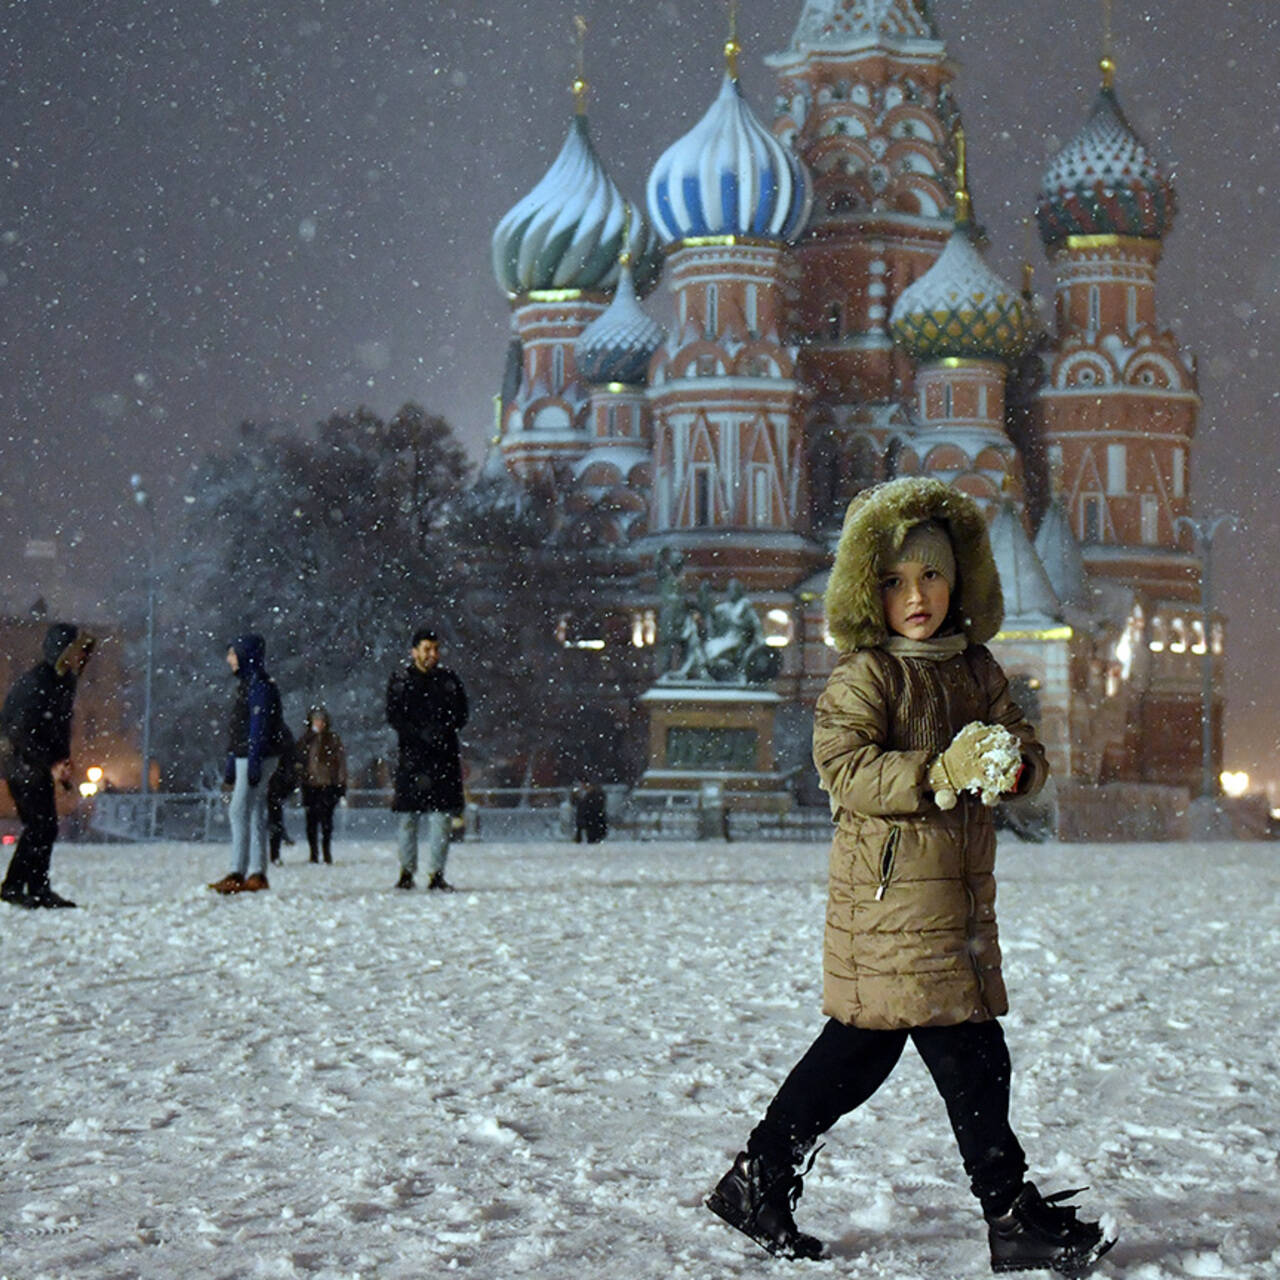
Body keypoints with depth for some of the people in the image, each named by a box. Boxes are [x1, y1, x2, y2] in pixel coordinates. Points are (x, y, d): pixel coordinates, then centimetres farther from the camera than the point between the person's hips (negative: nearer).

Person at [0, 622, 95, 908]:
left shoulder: (64, 681, 11)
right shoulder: (36, 681, -18)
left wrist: (63, 764, 10)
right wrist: (51, 765, -22)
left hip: (40, 764, 9)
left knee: (47, 826, 7)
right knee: (38, 825, -12)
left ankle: (38, 889, 11)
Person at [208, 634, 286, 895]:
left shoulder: (260, 685, -12)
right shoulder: (245, 684, 19)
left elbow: (259, 727, -19)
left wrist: (253, 763, -25)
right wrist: (230, 766, 23)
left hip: (258, 757, -10)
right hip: (243, 757, 10)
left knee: (240, 811, -13)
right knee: (255, 814, 8)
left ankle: (237, 874, -15)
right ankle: (257, 874, 9)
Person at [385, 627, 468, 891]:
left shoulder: (449, 680, 12)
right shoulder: (400, 680, 6)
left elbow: (461, 715, 10)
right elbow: (394, 717, -1)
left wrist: (442, 730, -9)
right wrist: (421, 734, -14)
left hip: (444, 755, 1)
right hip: (411, 754, -1)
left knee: (440, 816, -5)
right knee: (408, 817, -1)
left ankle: (436, 873, -3)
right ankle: (407, 871, 9)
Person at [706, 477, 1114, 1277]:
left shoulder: (976, 669, 14)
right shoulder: (864, 676, -8)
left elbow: (1025, 746, 15)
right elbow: (846, 768, -18)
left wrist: (1014, 766, -10)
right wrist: (942, 774, -28)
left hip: (961, 890, 8)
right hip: (891, 890, -8)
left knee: (860, 1049, 14)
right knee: (971, 1058, -7)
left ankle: (761, 1181, 24)